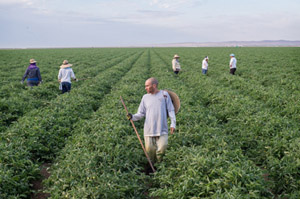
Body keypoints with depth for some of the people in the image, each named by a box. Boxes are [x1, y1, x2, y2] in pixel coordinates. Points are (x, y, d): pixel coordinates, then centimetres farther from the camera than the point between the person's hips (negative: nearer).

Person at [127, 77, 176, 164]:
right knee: (150, 150, 2)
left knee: (162, 148, -13)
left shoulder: (164, 94, 6)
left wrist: (173, 123, -4)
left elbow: (171, 110, 6)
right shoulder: (145, 97, 11)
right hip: (149, 130, 2)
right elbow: (141, 113, 8)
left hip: (162, 130, -2)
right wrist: (133, 117, -11)